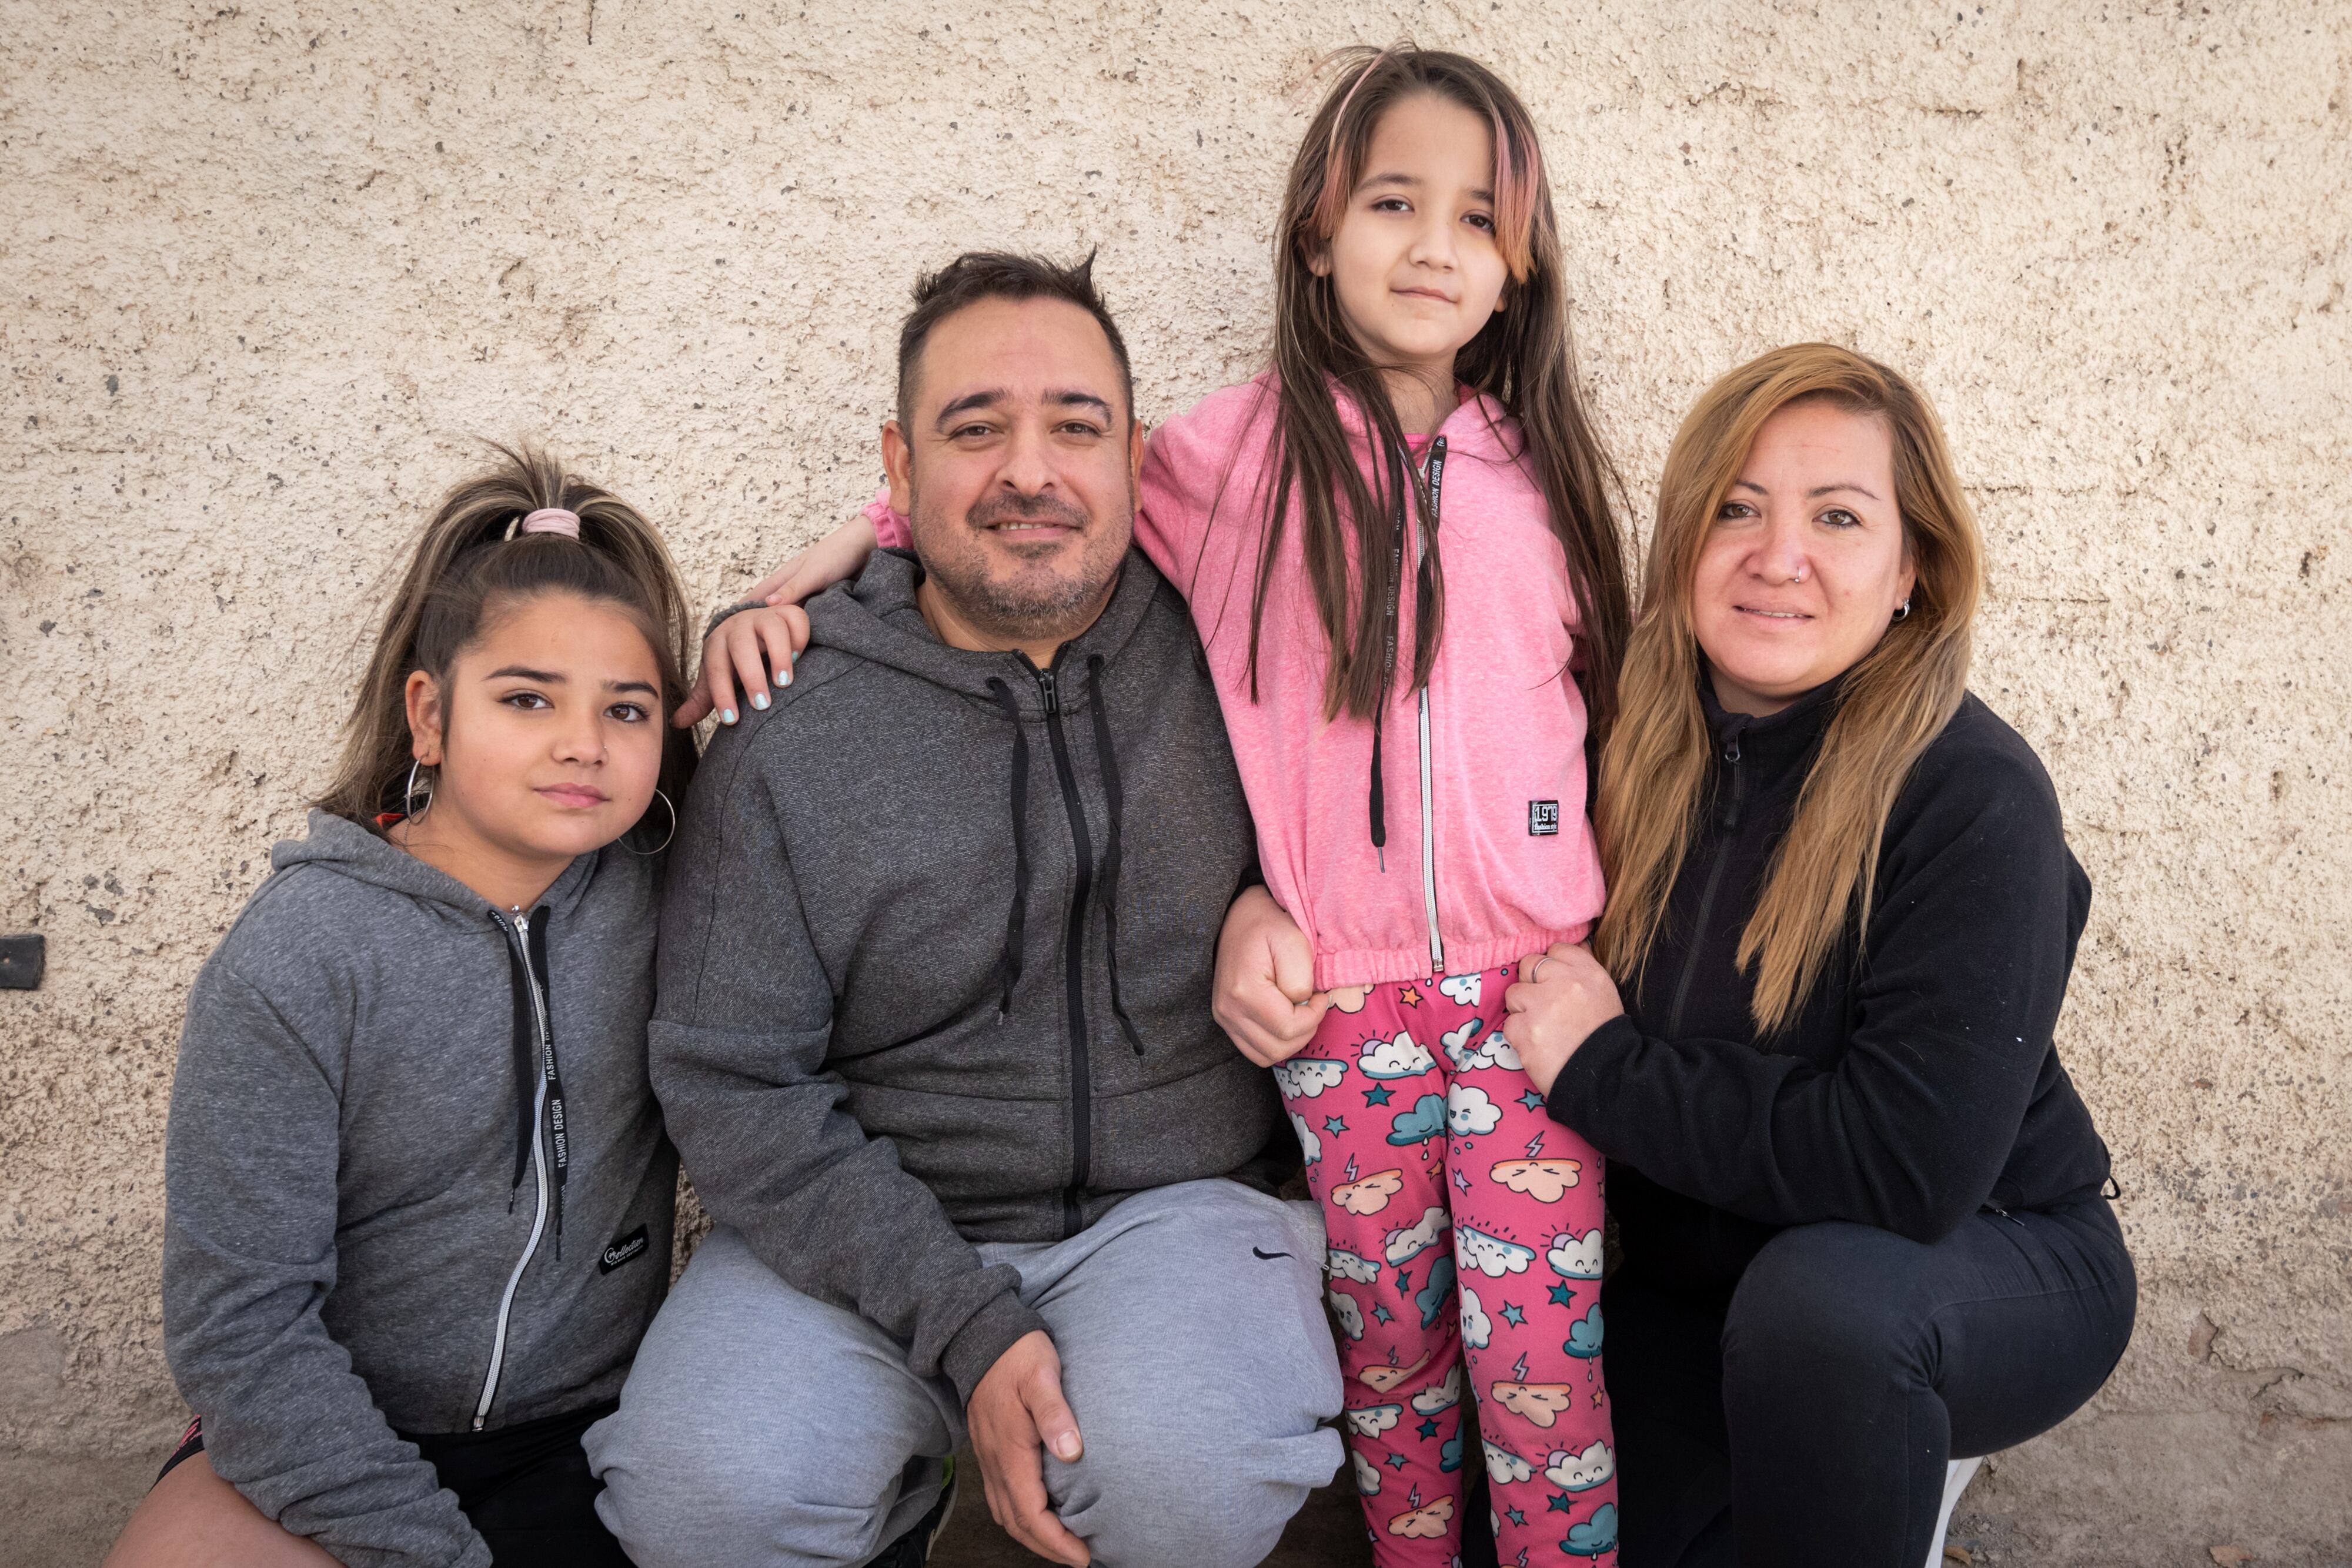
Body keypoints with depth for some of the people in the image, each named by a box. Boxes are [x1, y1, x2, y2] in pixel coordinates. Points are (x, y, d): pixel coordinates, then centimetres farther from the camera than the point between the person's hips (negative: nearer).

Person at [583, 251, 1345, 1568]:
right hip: (872, 1231, 1)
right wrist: (963, 1325, -17)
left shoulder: (1220, 654, 0)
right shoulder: (789, 735, -5)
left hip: (1176, 1200, 0)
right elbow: (733, 1083, -6)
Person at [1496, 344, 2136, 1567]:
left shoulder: (1975, 800, -23)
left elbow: (1909, 1167, -30)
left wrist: (1599, 1066, -22)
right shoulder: (1649, 752, -7)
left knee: (1819, 1294, -34)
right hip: (1698, 1273, 5)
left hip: (1984, 1270, -5)